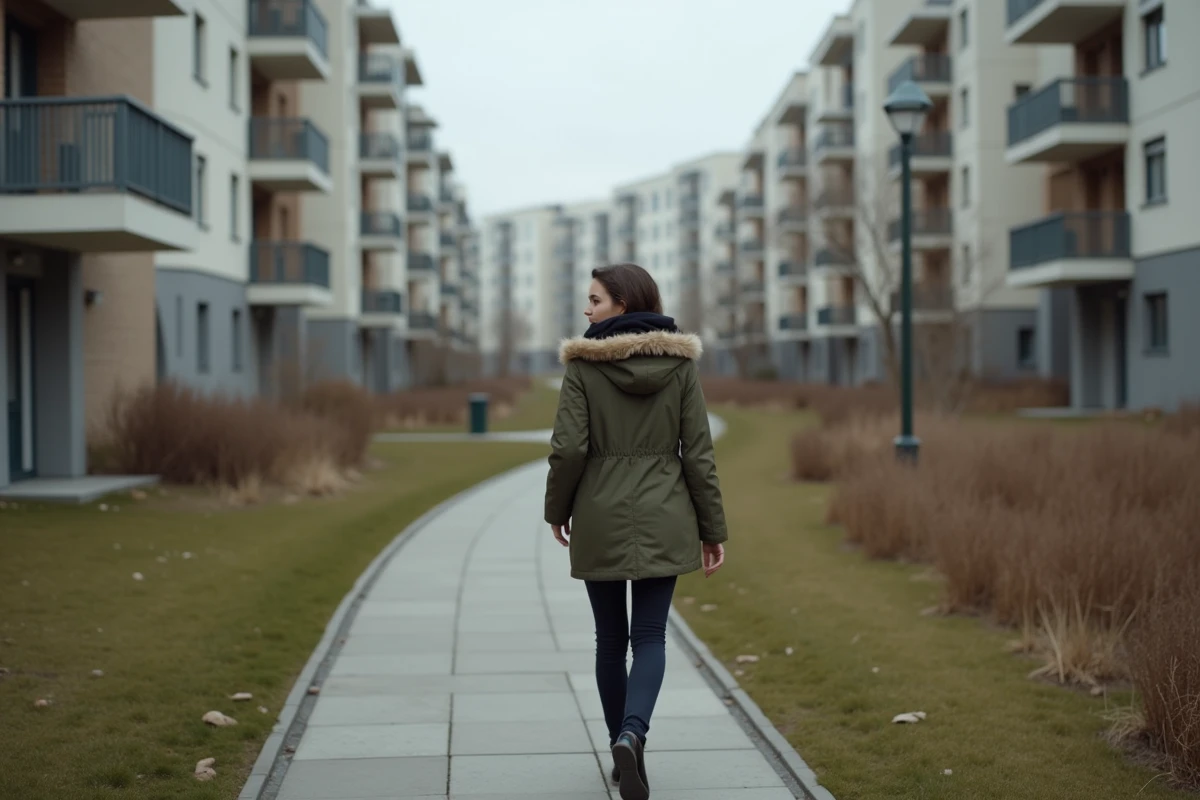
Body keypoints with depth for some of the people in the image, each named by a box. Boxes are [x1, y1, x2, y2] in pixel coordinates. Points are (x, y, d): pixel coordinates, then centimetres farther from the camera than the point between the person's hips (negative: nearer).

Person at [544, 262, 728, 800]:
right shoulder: (680, 362, -1)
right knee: (650, 635, 4)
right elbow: (698, 452, -2)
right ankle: (633, 734, -20)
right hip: (663, 516, 1)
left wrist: (557, 510, 6)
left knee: (611, 638, 13)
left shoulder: (583, 364, -7)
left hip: (601, 517, -1)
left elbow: (569, 448, -11)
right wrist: (712, 528, 4)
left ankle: (622, 745, 20)